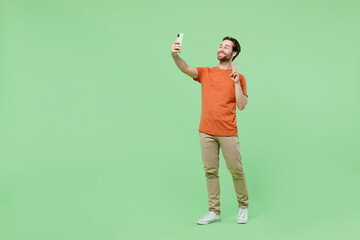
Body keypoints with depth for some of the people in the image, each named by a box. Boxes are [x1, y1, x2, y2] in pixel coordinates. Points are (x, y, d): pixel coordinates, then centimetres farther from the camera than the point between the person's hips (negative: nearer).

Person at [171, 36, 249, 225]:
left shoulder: (239, 77, 6)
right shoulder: (206, 73, 10)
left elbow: (241, 105, -2)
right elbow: (186, 69, -9)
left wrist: (236, 83, -11)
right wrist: (175, 55, -28)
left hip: (228, 132, -2)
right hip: (206, 131, 2)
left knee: (236, 170, 3)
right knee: (210, 171, 4)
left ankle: (243, 207, 22)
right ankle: (214, 212, 13)